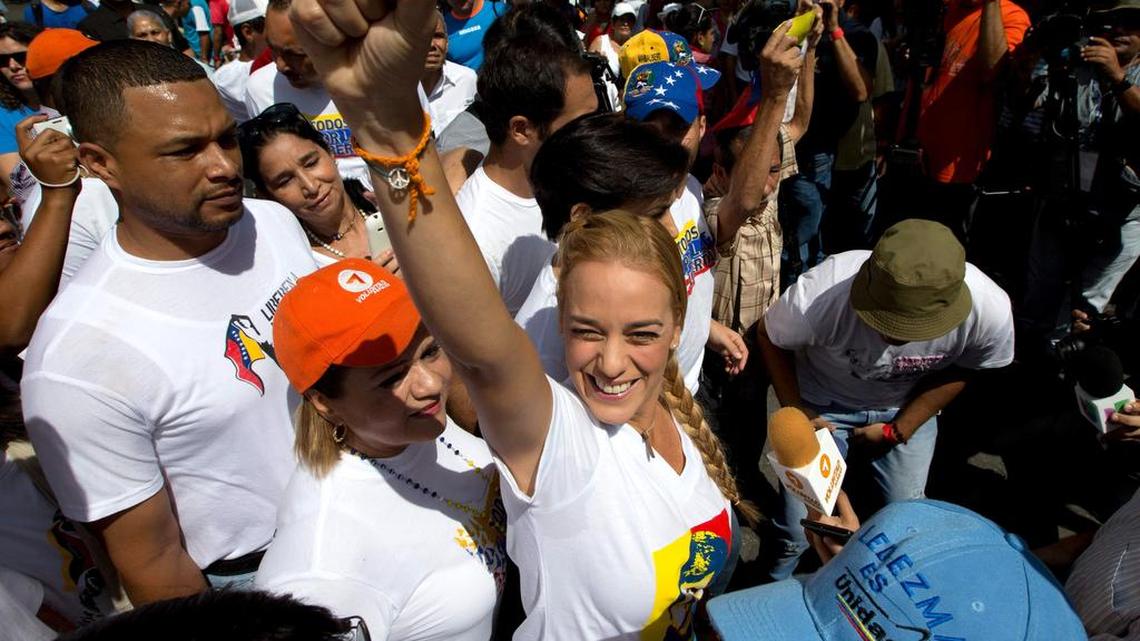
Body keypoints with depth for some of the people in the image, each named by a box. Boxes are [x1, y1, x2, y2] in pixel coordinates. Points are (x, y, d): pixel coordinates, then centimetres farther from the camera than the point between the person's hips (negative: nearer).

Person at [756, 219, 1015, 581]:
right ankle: (780, 576, 32)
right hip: (823, 402, -2)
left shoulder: (991, 311, -29)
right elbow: (769, 338, -14)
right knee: (800, 528, -3)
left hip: (907, 408, 3)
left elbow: (959, 371, -5)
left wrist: (898, 431, -8)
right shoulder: (822, 293, -38)